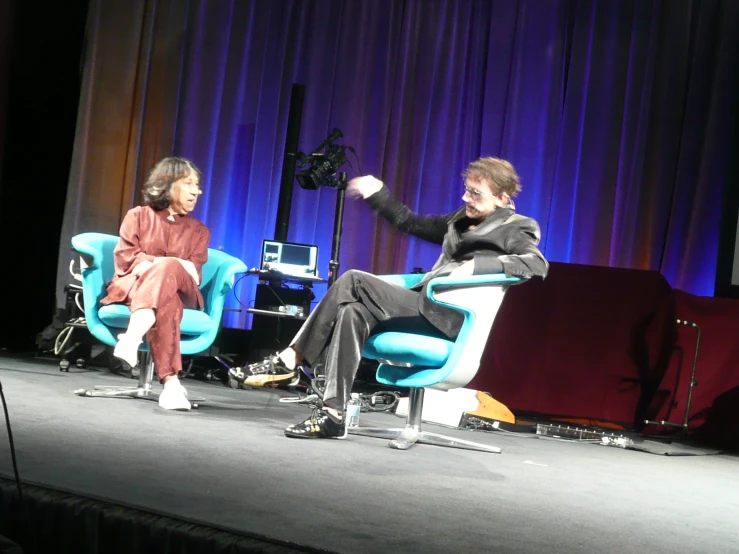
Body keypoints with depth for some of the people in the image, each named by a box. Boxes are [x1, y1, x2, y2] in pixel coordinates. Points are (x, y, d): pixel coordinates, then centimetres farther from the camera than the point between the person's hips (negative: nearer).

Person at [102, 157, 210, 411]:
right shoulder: (138, 216, 14)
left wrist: (165, 267, -19)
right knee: (164, 303, -41)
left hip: (179, 292, 1)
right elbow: (125, 258, 1)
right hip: (132, 286, -1)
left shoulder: (198, 230, 19)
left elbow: (193, 274, 5)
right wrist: (156, 265, -17)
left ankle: (131, 339, -60)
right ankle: (170, 382, -59)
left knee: (168, 269, -39)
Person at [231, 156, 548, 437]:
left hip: (446, 315, -8)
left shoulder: (517, 228, 0)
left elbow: (538, 264, -20)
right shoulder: (462, 220, 23)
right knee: (353, 311, -15)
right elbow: (410, 223, 29)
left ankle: (288, 360, -15)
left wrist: (478, 264, -29)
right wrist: (377, 194, 19)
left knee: (353, 281, -19)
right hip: (425, 307, 8)